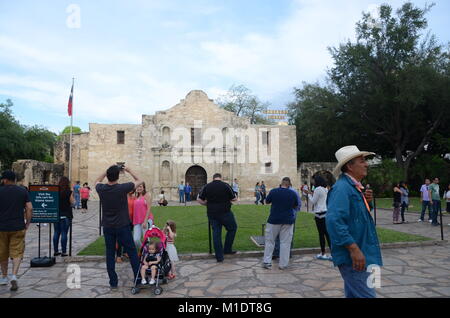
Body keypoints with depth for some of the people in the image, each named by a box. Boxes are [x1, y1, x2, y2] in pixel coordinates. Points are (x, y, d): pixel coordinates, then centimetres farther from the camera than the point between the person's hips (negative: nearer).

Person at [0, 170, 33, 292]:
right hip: (18, 227, 0)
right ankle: (14, 276, -11)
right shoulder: (23, 191, 0)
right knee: (17, 253, 5)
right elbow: (29, 208, -5)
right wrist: (28, 223, 4)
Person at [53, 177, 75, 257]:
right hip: (66, 215, -4)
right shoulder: (69, 192, -10)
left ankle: (55, 251, 19)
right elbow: (72, 202, -2)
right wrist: (72, 195, 10)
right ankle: (63, 252, 3)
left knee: (56, 233, 12)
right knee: (64, 233, 0)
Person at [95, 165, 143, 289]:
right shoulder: (122, 188, -18)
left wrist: (108, 171, 11)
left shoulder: (101, 189, -8)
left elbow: (97, 181, 18)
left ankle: (113, 282, 17)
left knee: (110, 254, 10)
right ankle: (138, 278, 14)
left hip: (107, 227, 3)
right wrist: (129, 171, 5)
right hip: (122, 226, -3)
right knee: (132, 252, 7)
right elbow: (139, 181, -3)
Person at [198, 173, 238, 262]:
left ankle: (219, 257, 12)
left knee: (216, 233, 9)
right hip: (225, 212, -3)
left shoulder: (207, 187, 2)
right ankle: (227, 249, 21)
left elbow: (199, 200, 4)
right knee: (232, 228, 18)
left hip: (212, 214, 4)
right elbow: (234, 199, -3)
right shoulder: (226, 186, -7)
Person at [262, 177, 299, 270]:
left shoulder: (273, 191, -8)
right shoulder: (293, 193, -5)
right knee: (285, 242, 8)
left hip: (274, 220, -1)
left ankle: (267, 261, 10)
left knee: (269, 241, 10)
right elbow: (296, 206, 9)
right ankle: (283, 264, 11)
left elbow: (267, 201, 7)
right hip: (288, 221, 1)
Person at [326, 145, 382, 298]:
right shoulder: (342, 187, -18)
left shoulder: (355, 186, 13)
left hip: (360, 255, 10)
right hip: (353, 256, -10)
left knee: (353, 294, 19)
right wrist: (354, 249, -28)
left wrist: (367, 201, 3)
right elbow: (334, 220, -29)